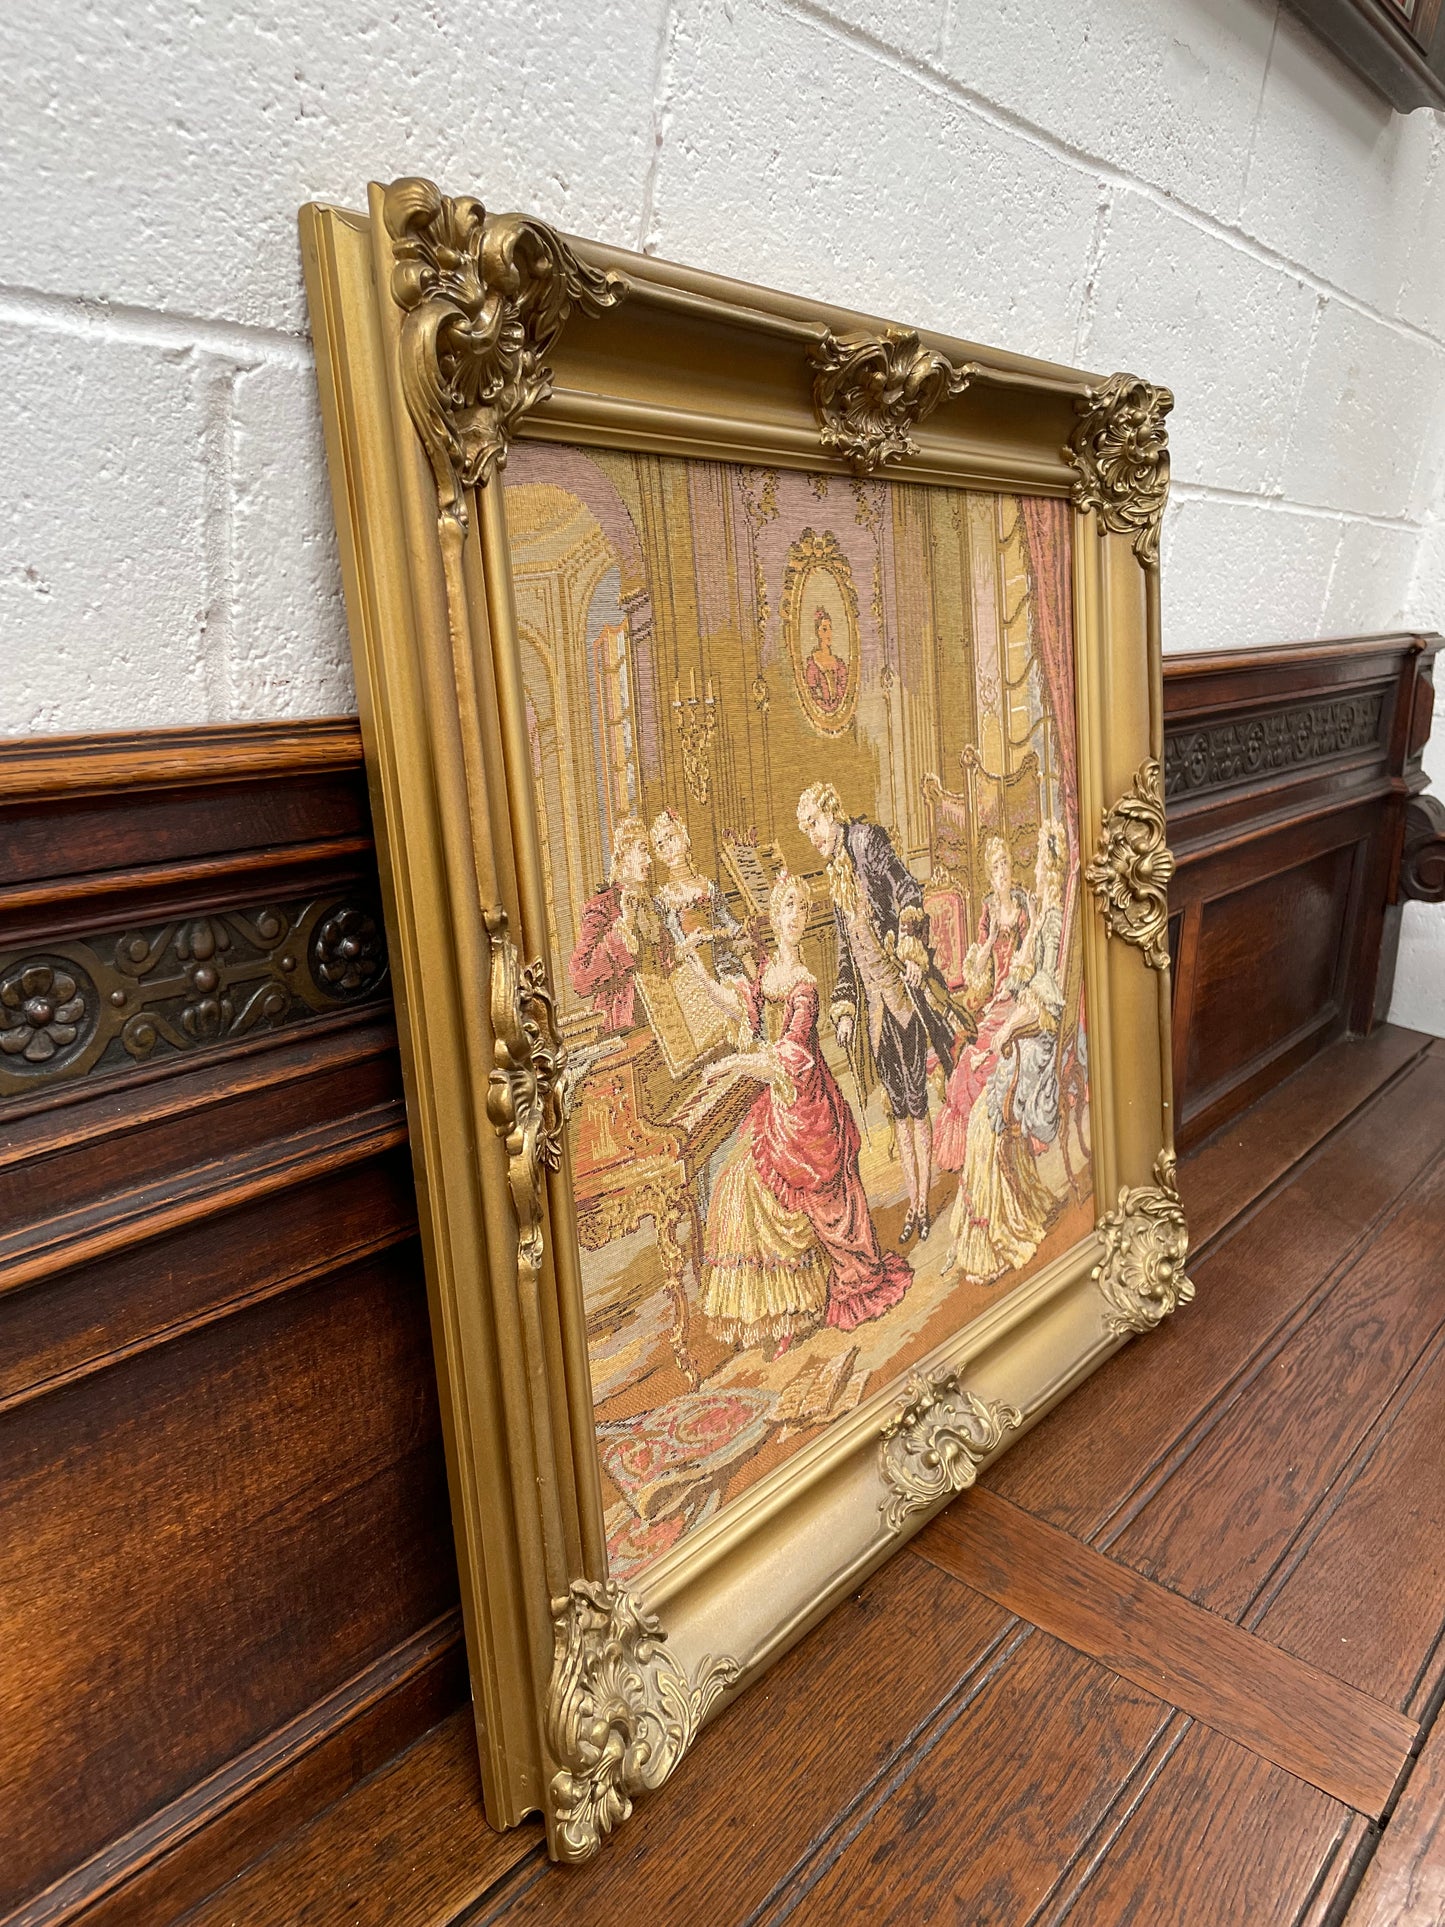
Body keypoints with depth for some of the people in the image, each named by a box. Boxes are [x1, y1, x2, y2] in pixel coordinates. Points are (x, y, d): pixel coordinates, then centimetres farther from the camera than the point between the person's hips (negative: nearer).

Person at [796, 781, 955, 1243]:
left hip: (904, 990, -7)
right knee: (899, 1105, 11)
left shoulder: (868, 843, -4)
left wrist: (911, 949, -27)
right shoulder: (836, 883, 17)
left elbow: (908, 892, -16)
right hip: (875, 1002, 7)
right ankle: (913, 1203, 19)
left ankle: (924, 1202, 8)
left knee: (916, 1101, -1)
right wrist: (844, 1009, 12)